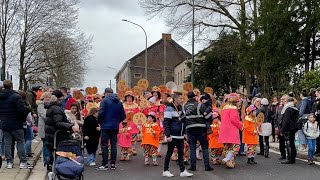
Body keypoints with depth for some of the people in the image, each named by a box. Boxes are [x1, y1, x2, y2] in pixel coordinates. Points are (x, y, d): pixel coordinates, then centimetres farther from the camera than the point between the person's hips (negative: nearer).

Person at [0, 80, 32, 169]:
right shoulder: (16, 96, -15)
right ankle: (23, 162, 4)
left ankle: (9, 162, 12)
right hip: (16, 124, -5)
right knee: (20, 142, 4)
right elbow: (22, 110, -21)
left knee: (7, 143, 9)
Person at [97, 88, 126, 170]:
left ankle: (104, 164, 0)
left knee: (104, 145, 0)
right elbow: (123, 115, 7)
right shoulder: (119, 102, 8)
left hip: (106, 126, -5)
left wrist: (100, 122, 0)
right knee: (113, 144, 9)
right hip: (115, 127, 5)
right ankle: (113, 164, 11)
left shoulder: (105, 100, -7)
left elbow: (101, 113, -15)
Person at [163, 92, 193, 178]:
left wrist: (183, 133, 17)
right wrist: (168, 135, -20)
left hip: (180, 136, 7)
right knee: (169, 153, 2)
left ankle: (182, 171, 11)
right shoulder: (169, 109, -12)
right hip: (172, 136, -7)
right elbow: (166, 123, -15)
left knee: (181, 153, 7)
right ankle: (165, 171, 13)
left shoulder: (180, 108, 13)